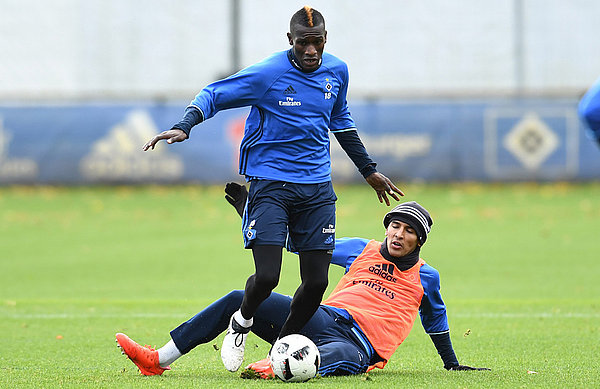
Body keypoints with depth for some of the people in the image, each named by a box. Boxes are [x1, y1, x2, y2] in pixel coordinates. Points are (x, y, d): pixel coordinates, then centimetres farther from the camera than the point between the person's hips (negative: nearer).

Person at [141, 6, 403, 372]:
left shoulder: (337, 71, 7)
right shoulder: (268, 73, -11)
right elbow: (214, 94, -5)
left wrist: (368, 169, 30)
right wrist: (185, 126, -23)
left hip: (317, 187, 5)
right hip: (270, 183, -5)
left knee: (316, 282, -1)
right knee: (266, 277, -16)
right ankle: (242, 322, 17)